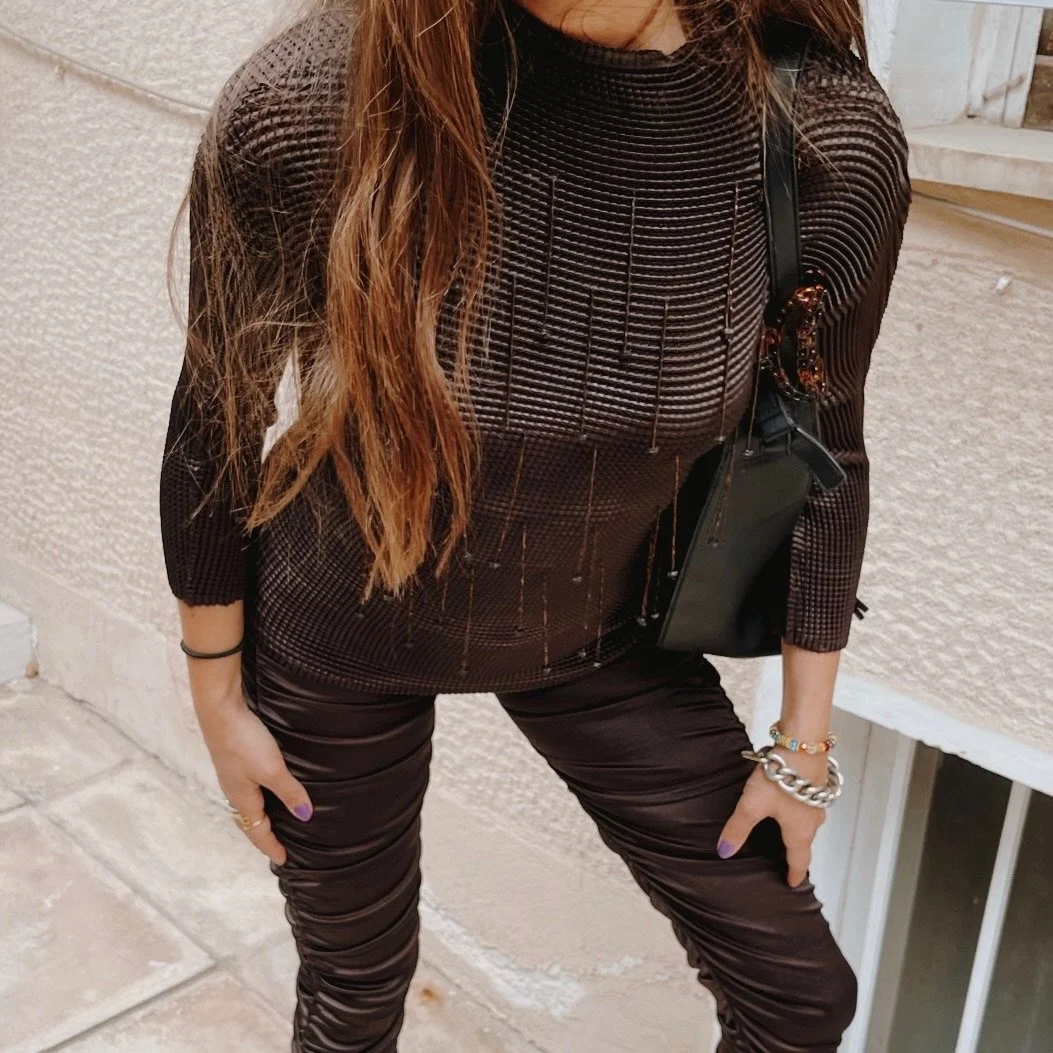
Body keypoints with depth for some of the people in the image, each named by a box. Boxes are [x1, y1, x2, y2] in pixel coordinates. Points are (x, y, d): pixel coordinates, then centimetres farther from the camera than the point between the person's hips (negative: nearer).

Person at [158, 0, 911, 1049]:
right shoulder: (304, 105, -29)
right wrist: (218, 697, 0)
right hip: (339, 640, -1)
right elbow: (215, 428, -12)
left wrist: (805, 744, 3)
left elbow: (820, 461, -7)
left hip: (598, 631, 2)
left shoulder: (832, 130, -23)